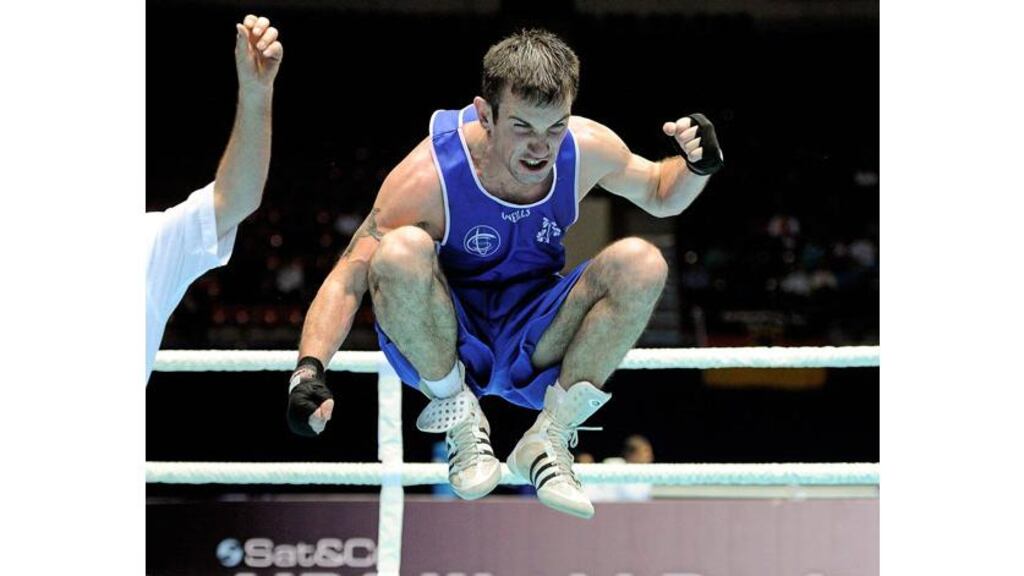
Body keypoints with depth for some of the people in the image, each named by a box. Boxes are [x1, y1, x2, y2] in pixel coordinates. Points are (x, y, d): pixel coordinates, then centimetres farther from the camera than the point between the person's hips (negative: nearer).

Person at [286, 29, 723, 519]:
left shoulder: (587, 149, -13)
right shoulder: (429, 175, -24)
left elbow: (659, 195, 8)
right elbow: (348, 278, -21)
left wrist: (697, 166, -15)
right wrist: (309, 370, -36)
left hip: (535, 345, 3)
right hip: (436, 346, -3)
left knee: (642, 264, -22)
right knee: (401, 252, -35)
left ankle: (551, 436, -13)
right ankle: (458, 415, -12)